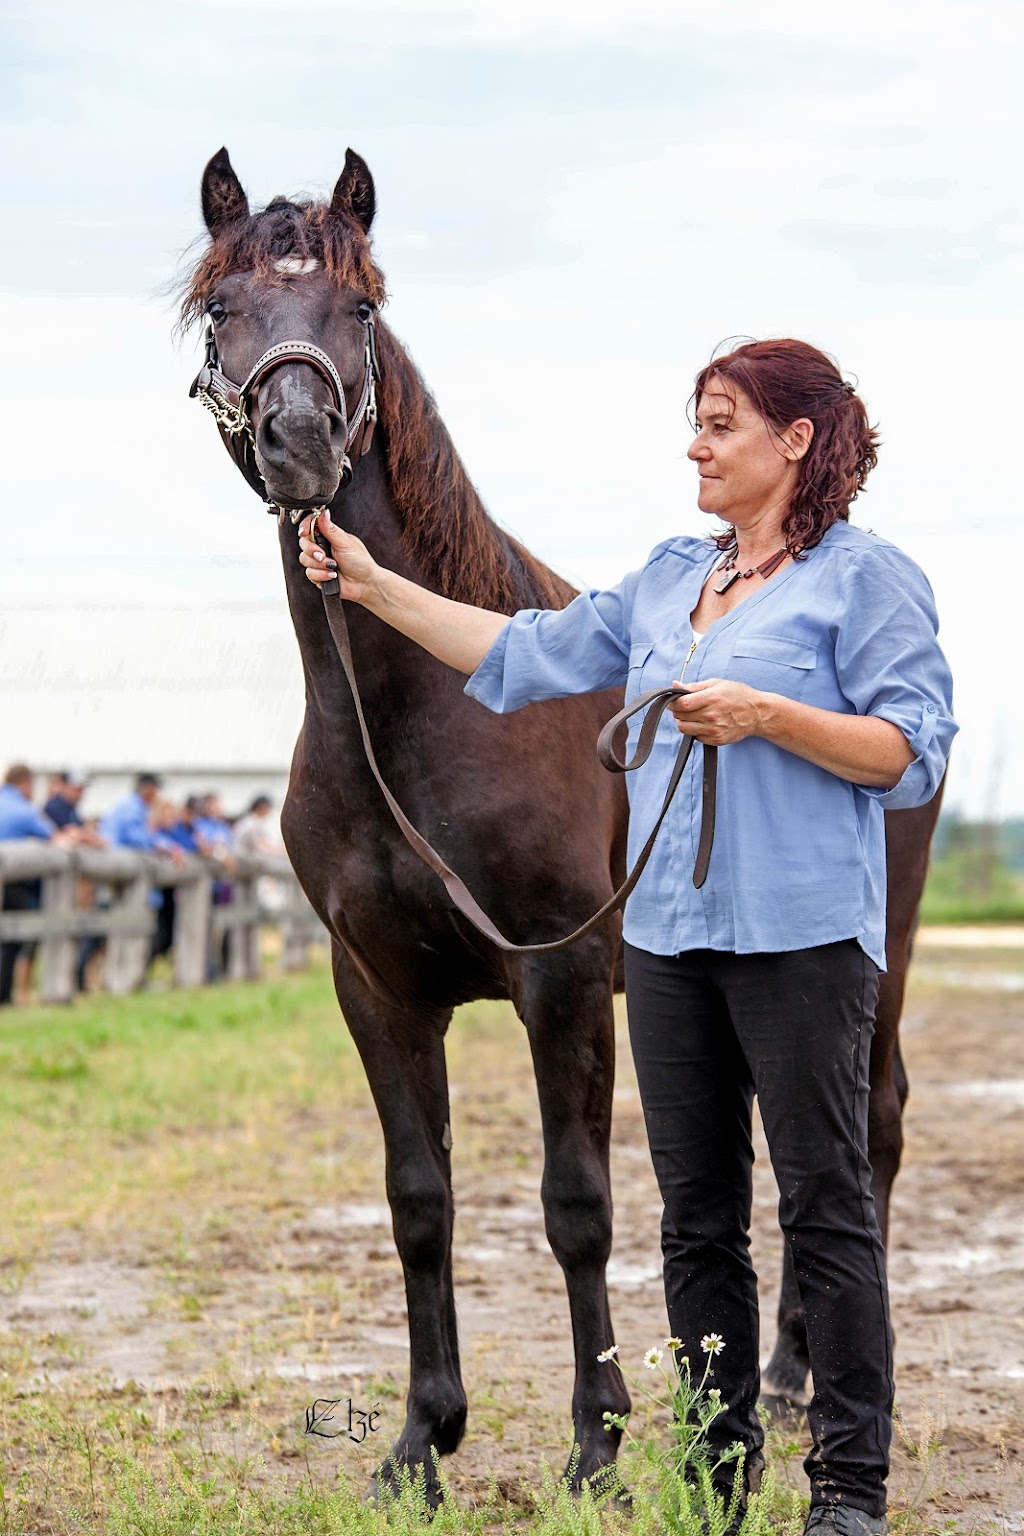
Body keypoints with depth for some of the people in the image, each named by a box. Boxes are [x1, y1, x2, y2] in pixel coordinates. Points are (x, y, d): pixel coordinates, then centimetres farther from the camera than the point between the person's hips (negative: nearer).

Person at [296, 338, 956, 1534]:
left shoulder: (867, 577, -3)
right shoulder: (669, 578, 17)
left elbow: (912, 754, -10)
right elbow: (523, 660, 17)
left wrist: (766, 717, -20)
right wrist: (374, 587, 13)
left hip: (800, 937, -7)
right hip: (669, 932, 7)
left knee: (825, 1208, -3)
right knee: (697, 1214, 10)